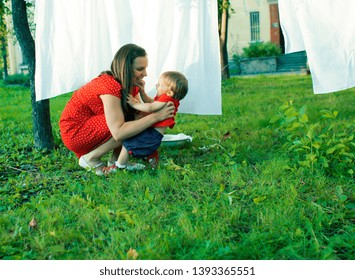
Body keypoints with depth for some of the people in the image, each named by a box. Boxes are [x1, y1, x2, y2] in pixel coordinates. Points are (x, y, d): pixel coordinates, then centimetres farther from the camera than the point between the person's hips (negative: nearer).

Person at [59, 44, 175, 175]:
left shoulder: (131, 85, -3)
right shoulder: (110, 85, -30)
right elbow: (118, 133, -39)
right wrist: (156, 116, -38)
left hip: (91, 124, 8)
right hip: (74, 131, -8)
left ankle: (115, 159, 3)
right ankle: (91, 159, -10)